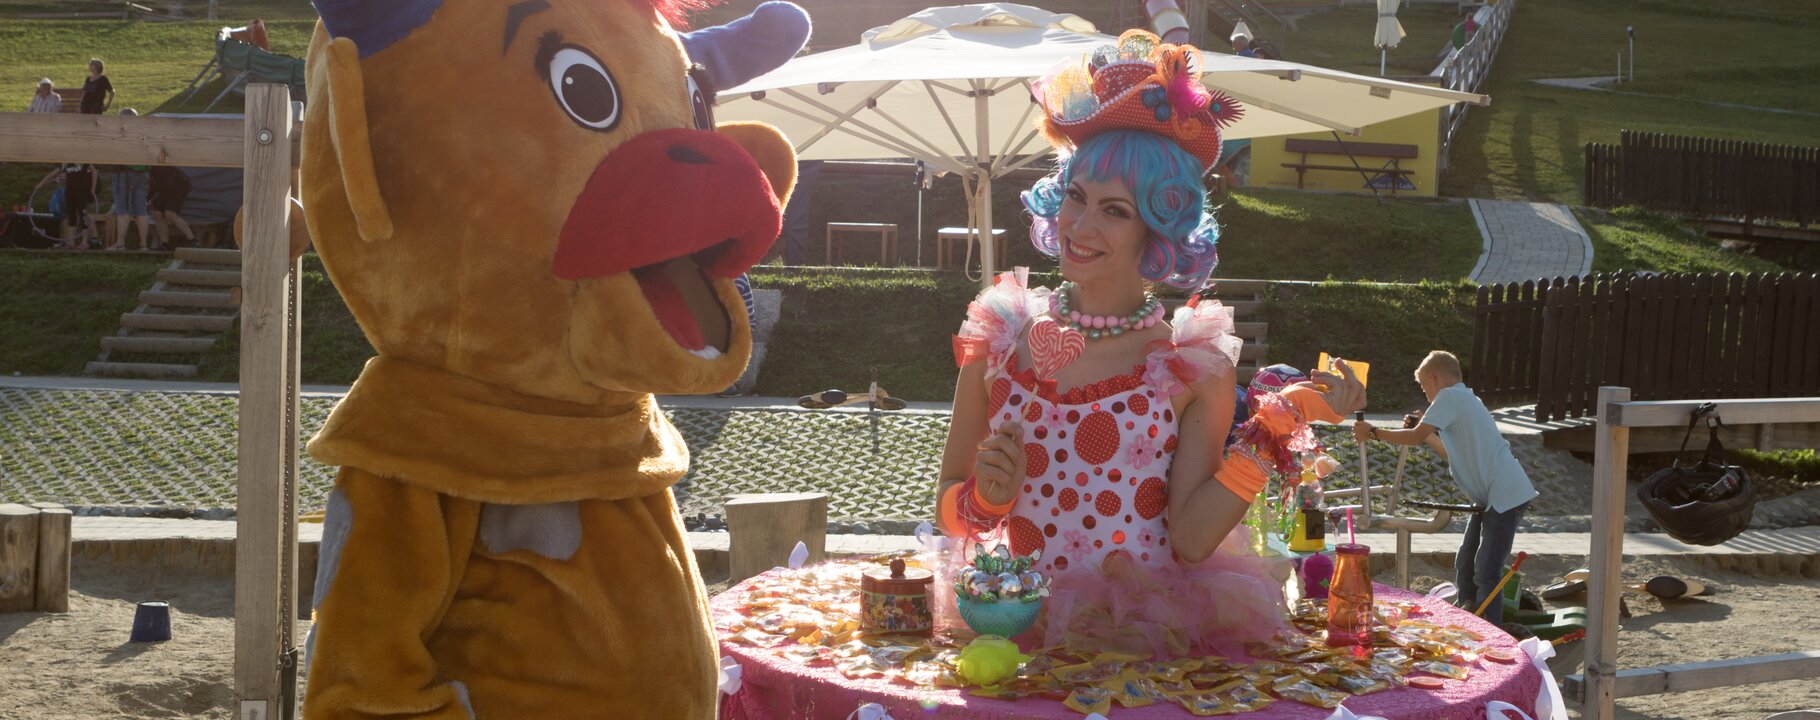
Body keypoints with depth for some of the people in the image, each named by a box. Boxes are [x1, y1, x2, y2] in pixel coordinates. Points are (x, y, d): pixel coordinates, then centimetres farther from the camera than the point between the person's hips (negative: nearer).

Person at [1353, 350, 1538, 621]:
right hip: (1490, 497, 10)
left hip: (1505, 495, -10)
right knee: (1465, 566, 14)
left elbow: (1416, 437, -15)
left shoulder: (1449, 396, -8)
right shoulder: (1465, 400, 21)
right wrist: (1427, 428, 22)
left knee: (1486, 573, -11)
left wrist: (1373, 432, -5)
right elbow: (1454, 455, 27)